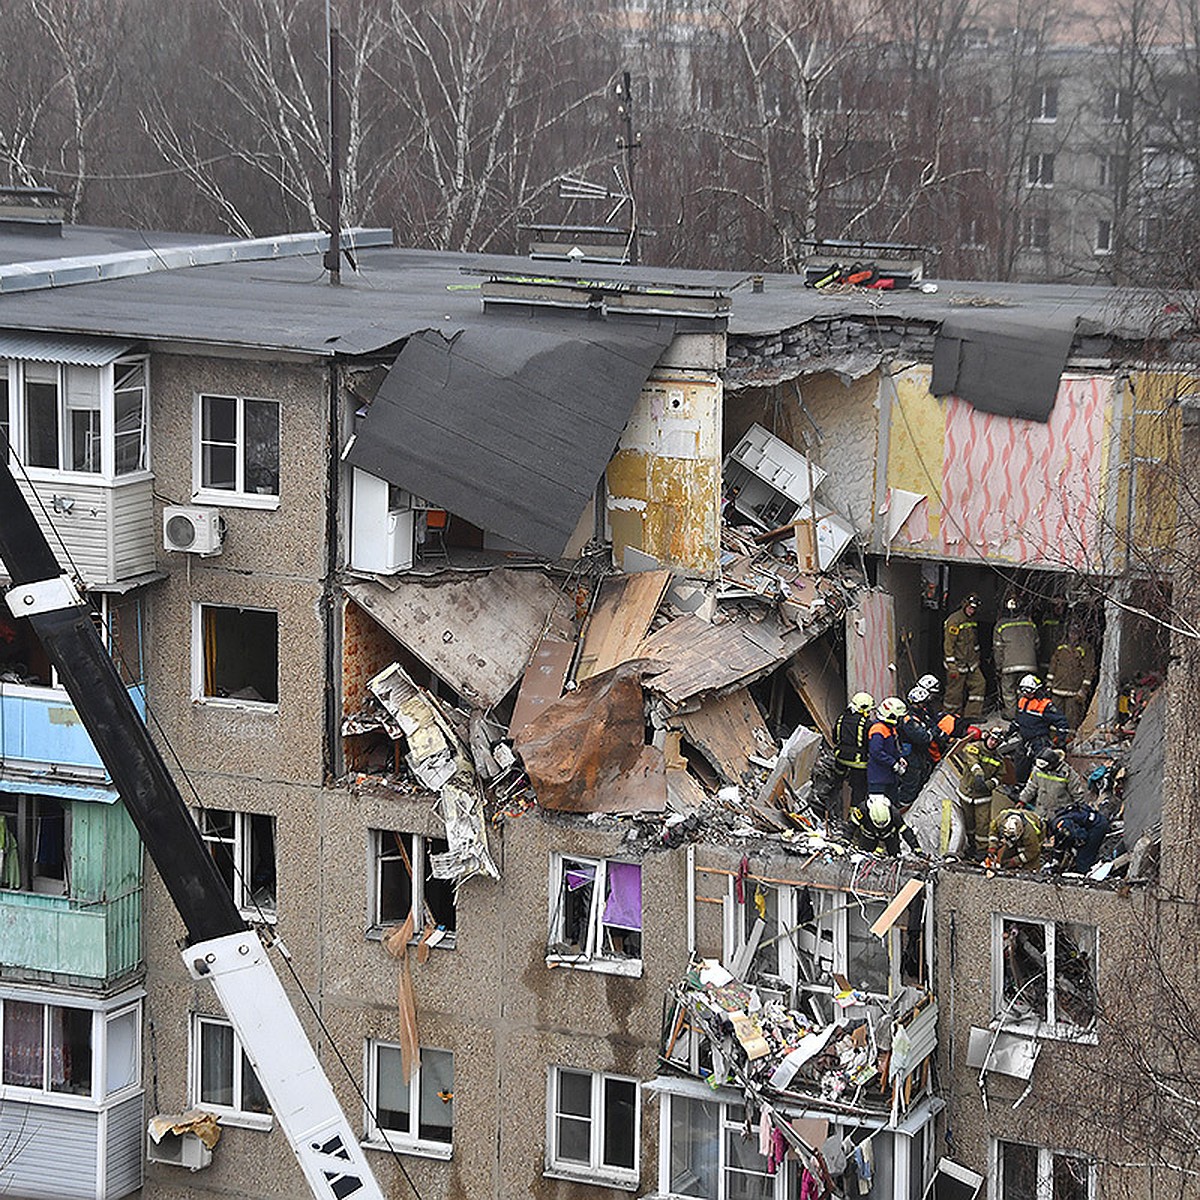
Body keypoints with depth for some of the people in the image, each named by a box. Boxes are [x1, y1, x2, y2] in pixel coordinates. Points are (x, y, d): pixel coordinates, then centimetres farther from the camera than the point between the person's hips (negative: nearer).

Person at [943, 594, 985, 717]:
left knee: (978, 684, 0)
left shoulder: (973, 621, 12)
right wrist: (952, 666, -20)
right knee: (955, 691, -3)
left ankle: (973, 714, 3)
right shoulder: (954, 620, -15)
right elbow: (948, 644, -17)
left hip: (971, 663, 8)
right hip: (957, 664, -8)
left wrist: (976, 659, 23)